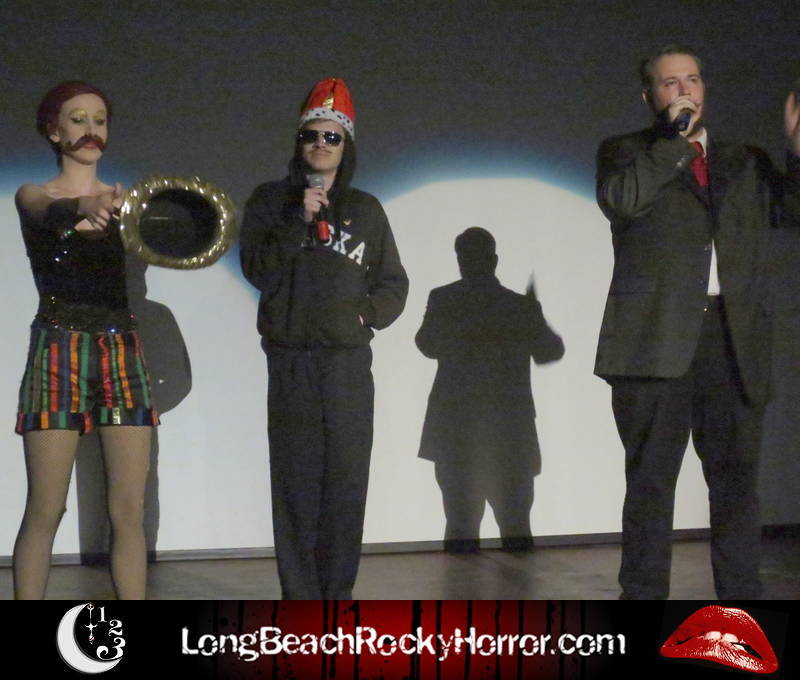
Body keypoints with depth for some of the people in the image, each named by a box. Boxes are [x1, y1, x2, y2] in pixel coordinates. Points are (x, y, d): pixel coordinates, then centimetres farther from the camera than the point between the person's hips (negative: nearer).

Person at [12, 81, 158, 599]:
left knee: (129, 511, 0)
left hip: (122, 349, 3)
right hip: (58, 348, -3)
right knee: (45, 511, -4)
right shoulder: (32, 197, 4)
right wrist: (85, 208, -43)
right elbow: (49, 216, -20)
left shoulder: (124, 201, 13)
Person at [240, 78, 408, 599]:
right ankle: (301, 598, 0)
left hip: (349, 364, 1)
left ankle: (338, 595, 6)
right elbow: (258, 269, -3)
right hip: (291, 361, -1)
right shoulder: (272, 201, 9)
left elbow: (393, 284, 15)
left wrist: (366, 312, -3)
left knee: (347, 484, -1)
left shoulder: (365, 210, 13)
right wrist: (298, 221, -12)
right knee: (297, 483, -4)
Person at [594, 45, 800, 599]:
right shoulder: (626, 152, 10)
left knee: (737, 480, 4)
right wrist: (675, 137, -7)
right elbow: (620, 199, -11)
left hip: (735, 341, 3)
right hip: (658, 338, -3)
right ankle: (644, 595, 8)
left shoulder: (746, 162, 21)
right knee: (651, 481, 1)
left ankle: (742, 597, 11)